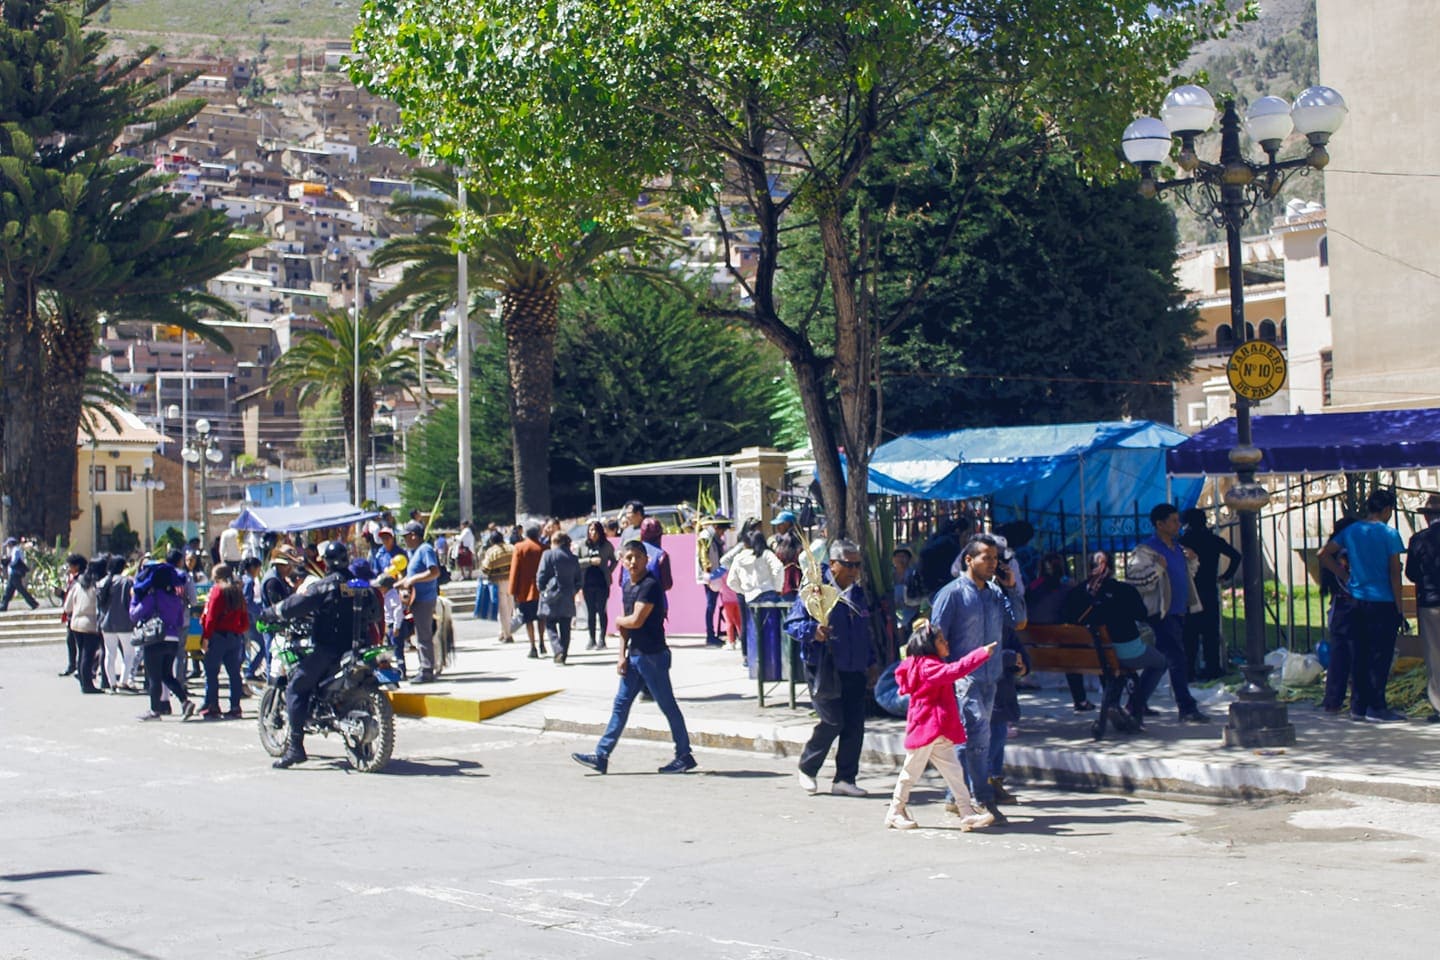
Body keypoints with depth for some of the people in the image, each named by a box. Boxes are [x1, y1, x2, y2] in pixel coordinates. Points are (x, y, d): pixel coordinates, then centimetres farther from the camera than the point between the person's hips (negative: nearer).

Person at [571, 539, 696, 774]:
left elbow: (636, 621, -22)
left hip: (653, 655, -9)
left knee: (668, 706, 0)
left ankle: (685, 756, 10)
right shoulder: (627, 587, 12)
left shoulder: (650, 585, -15)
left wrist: (618, 620, -2)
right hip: (634, 654, 9)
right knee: (621, 704, 8)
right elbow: (625, 626, 13)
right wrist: (622, 656, 6)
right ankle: (601, 756, 10)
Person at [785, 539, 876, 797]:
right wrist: (812, 631, -27)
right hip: (824, 670, -6)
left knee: (854, 725, 1)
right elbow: (792, 623, -9)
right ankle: (807, 769, 13)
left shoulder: (858, 594, 14)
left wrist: (869, 660, 16)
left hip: (854, 671, 6)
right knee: (833, 721, -9)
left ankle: (845, 779, 9)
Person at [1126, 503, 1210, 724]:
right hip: (1161, 613, -9)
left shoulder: (1178, 548, 16)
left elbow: (1187, 575, 30)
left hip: (1178, 612, 9)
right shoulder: (1146, 550, -11)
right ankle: (1187, 709, -13)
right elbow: (1132, 578, -21)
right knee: (1176, 660, -12)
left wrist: (1192, 561, 12)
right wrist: (1157, 568, -27)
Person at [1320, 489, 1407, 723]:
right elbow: (1394, 573, -9)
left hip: (1357, 602, 5)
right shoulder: (1389, 534, -9)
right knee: (1380, 656, 0)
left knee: (1359, 657, 10)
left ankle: (1358, 707, 12)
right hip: (1383, 602, -5)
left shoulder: (1351, 531, 6)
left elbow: (1323, 555, 9)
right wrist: (1399, 607, -4)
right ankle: (1376, 707, 0)